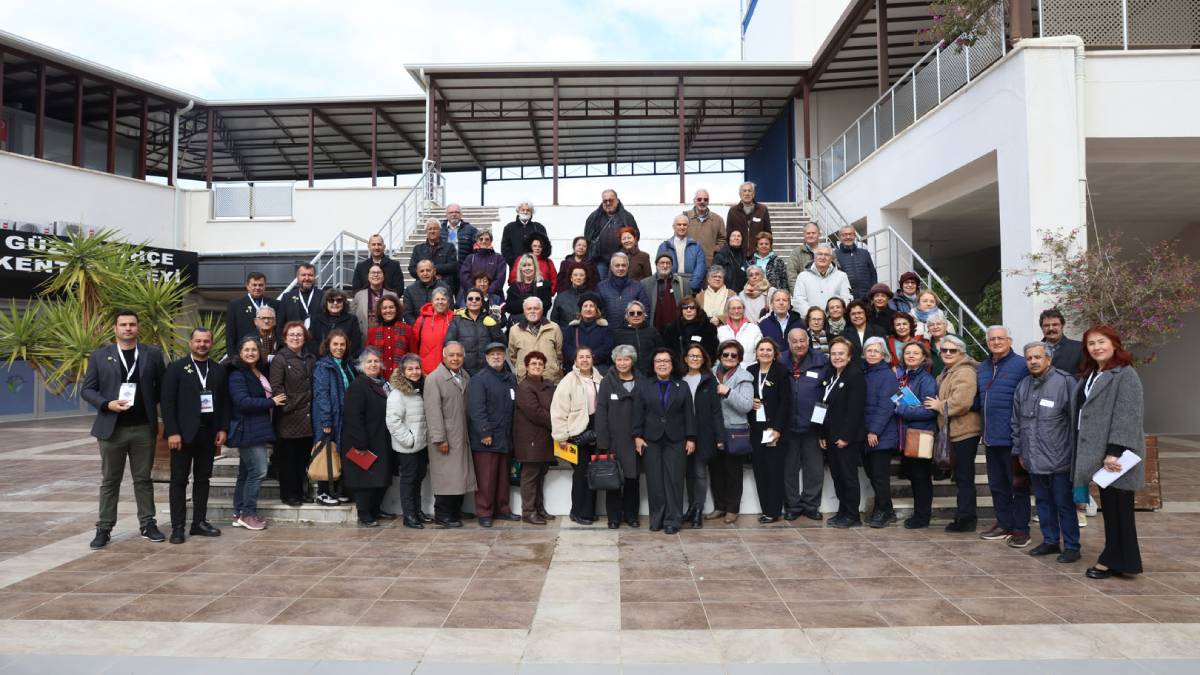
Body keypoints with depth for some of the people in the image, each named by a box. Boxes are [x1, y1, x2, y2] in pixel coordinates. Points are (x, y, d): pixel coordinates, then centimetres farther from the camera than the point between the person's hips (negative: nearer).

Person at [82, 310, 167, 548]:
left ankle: (147, 524, 15)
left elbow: (162, 386, 10)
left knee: (143, 479, 8)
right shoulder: (99, 356, 3)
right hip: (111, 428, 0)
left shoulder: (152, 354, 5)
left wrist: (150, 404, -2)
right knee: (110, 481, 7)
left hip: (144, 428, 1)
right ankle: (104, 528, 14)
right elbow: (87, 389, 2)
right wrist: (107, 404, -13)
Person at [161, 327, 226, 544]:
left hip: (209, 433, 4)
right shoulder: (176, 368, -2)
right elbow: (167, 402, -7)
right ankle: (177, 527, 7)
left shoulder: (218, 371, 10)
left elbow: (224, 402, 11)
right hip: (184, 432, -4)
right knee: (179, 480, 2)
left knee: (203, 479, 9)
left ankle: (199, 522, 17)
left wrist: (223, 429, 1)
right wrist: (172, 432, -13)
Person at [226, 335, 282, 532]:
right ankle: (248, 513, -1)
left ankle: (239, 514, 19)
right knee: (258, 470, -11)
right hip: (247, 430, -9)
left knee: (246, 472, 12)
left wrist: (273, 400, 2)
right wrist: (271, 402, -14)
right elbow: (243, 402, -20)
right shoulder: (237, 375, -10)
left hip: (258, 430, 9)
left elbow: (266, 396, 23)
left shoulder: (259, 374, 16)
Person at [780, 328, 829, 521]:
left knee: (815, 469, 8)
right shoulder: (780, 362, -1)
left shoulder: (822, 362, -4)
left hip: (812, 425, -1)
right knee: (789, 468, 11)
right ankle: (792, 505, 22)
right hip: (788, 425, 1)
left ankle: (811, 505, 21)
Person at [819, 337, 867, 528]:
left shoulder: (856, 376, -11)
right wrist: (823, 435, 11)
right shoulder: (830, 376, 14)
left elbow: (855, 410, -18)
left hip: (848, 437, -8)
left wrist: (845, 437, -20)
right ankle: (842, 511, 22)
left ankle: (852, 516, 9)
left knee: (849, 476, 0)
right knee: (837, 475, 12)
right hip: (832, 436, 8)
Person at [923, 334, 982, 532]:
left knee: (964, 476, -3)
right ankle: (965, 516, 26)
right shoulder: (947, 373, 17)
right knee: (961, 475, 17)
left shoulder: (964, 373, -16)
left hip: (964, 432, -10)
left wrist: (939, 405, -13)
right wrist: (938, 405, 11)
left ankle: (965, 518, 5)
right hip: (954, 431, 10)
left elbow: (961, 402, -27)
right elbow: (944, 398, 32)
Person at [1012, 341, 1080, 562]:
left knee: (1064, 503, 3)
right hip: (1034, 459, 6)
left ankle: (1071, 545, 14)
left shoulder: (1064, 382, -10)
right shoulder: (1023, 386, 11)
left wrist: (1075, 452, -8)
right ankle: (1050, 540, 27)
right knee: (1043, 501, 15)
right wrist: (1019, 451, 17)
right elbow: (1016, 422, 18)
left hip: (1059, 459, -6)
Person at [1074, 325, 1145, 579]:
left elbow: (1127, 416, -17)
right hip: (1097, 452, 8)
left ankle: (1116, 562, 9)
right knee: (1109, 507, 14)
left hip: (1115, 454, -8)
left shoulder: (1125, 375, -10)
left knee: (1118, 507, 0)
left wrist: (1114, 452, -23)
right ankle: (1113, 559, 22)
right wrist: (1083, 453, 12)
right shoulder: (1089, 375, 16)